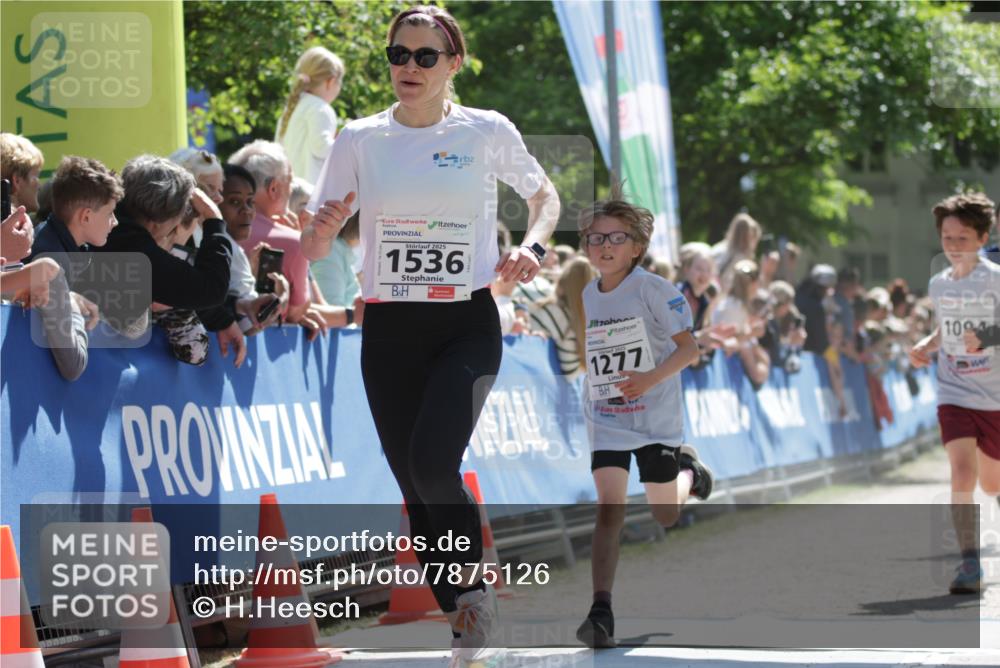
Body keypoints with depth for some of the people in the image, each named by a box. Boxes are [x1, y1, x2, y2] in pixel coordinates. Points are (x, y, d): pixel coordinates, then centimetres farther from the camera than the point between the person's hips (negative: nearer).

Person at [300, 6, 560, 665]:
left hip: (468, 324, -3)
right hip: (389, 331, 3)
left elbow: (545, 194, 17)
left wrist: (533, 246, -3)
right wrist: (324, 228, -20)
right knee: (415, 488, 4)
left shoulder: (488, 131, -1)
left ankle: (475, 576, 3)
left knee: (432, 463, -23)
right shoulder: (360, 138, 3)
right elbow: (313, 250, 3)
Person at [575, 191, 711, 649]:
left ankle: (688, 470, 45)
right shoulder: (587, 296, 4)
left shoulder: (652, 290, -12)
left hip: (655, 417, -3)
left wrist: (651, 378, -29)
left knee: (664, 516, 10)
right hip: (606, 423, 3)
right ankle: (601, 614, -19)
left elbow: (688, 348, -15)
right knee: (608, 509, -13)